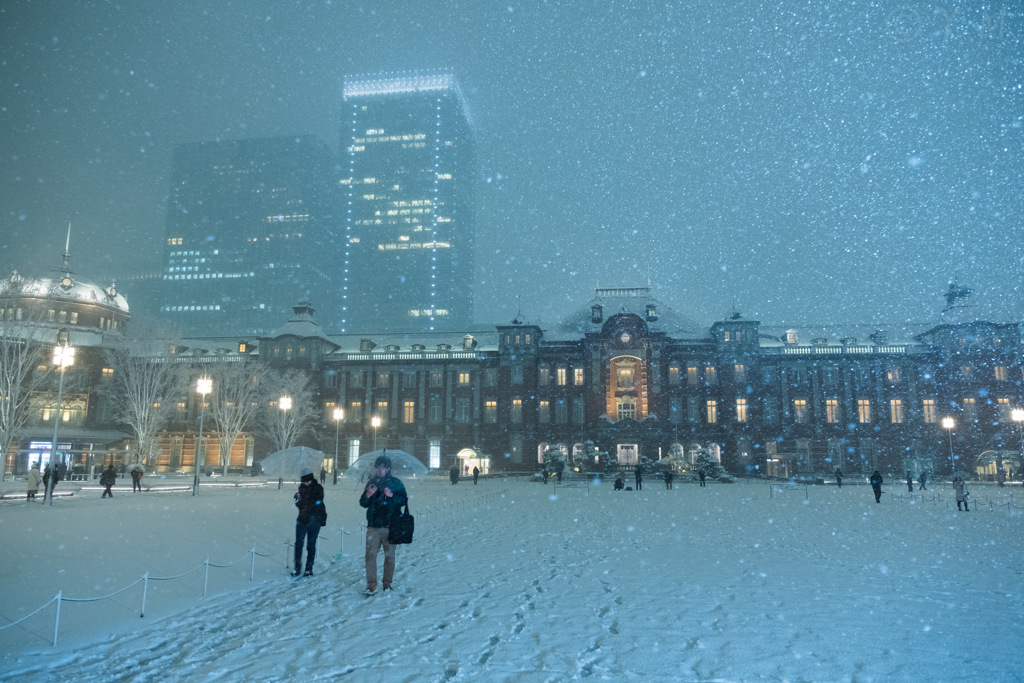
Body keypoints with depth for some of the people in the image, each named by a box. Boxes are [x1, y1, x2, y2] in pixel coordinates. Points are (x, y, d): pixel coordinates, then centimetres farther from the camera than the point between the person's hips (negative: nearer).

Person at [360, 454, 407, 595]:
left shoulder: (396, 483, 3)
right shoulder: (372, 483, 11)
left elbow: (404, 500, 0)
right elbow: (363, 503, 13)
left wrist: (392, 495, -17)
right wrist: (368, 495, -8)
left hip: (390, 526, -2)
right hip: (373, 526, 2)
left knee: (389, 556, 5)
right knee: (370, 554, -5)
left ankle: (387, 584, 17)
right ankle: (371, 585, 1)